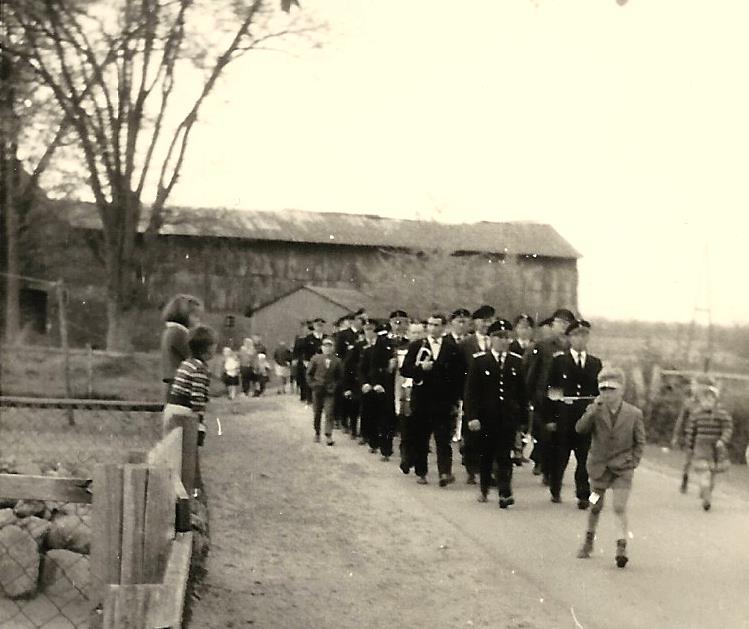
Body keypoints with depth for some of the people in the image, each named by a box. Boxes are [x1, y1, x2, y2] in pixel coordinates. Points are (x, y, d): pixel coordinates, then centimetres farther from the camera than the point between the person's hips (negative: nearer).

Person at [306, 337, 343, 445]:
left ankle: (328, 436, -10)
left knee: (329, 414, -9)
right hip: (317, 390, 1)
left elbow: (340, 376, 8)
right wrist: (312, 384, -4)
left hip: (330, 392, -1)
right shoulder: (315, 358, -1)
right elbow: (309, 373, 5)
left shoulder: (337, 361, -1)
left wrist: (335, 386, -3)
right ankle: (317, 433, 25)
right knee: (317, 413, 10)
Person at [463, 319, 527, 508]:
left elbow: (522, 391, 9)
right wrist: (472, 416, -12)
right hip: (486, 417, 0)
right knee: (485, 455, 11)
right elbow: (471, 391, -4)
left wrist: (522, 415, 7)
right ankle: (484, 490, 28)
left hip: (509, 417, 0)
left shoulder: (517, 361, 5)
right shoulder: (479, 361, -1)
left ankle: (505, 494, -11)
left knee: (504, 456, -7)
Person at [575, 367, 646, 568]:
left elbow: (640, 442, 6)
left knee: (620, 508, -11)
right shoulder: (595, 410, -2)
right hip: (599, 466, 1)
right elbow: (580, 429, -17)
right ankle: (588, 542, 32)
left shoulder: (634, 413, -3)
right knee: (596, 506, 13)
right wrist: (594, 410, -27)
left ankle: (621, 547, -14)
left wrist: (633, 462, -4)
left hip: (622, 468, -1)